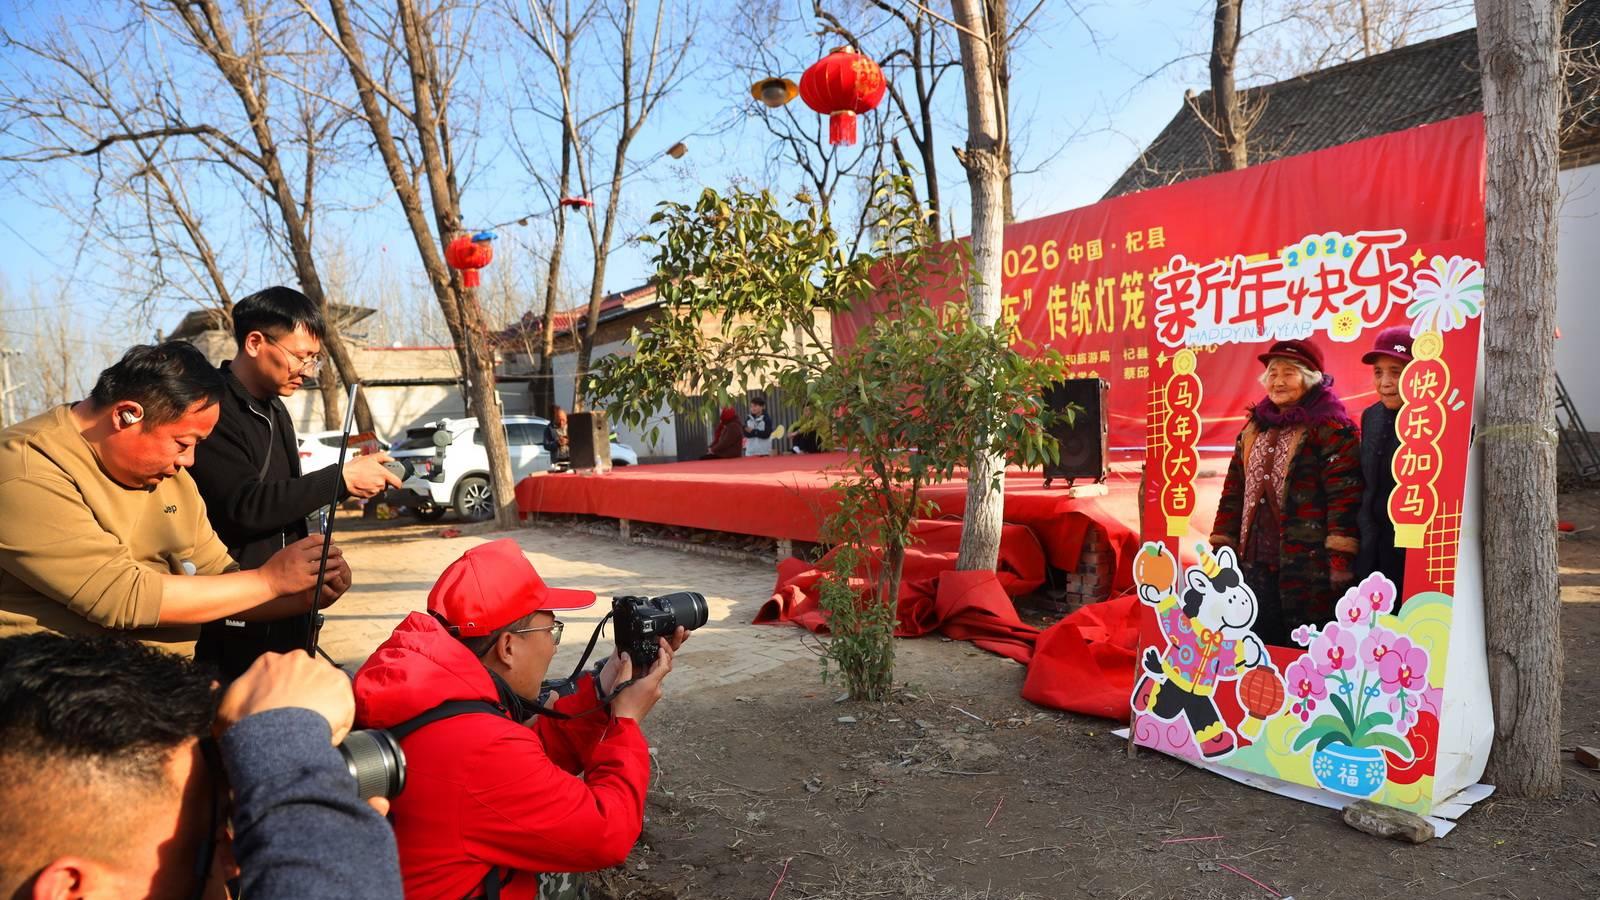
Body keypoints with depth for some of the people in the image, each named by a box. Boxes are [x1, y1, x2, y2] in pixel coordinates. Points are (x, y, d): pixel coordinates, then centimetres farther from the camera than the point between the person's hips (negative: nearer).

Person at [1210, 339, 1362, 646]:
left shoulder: (1331, 428, -6)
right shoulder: (1254, 429, 15)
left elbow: (1344, 496, -13)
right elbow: (1233, 491, 17)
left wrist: (1340, 559, -19)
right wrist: (1221, 548, 12)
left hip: (1308, 566, -6)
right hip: (1255, 562, 6)